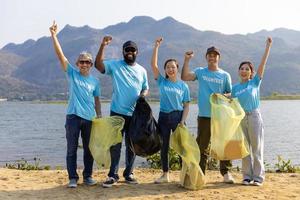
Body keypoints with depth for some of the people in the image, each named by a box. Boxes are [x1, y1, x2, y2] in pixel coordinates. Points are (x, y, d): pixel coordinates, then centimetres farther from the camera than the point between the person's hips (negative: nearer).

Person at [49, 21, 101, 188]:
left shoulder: (95, 82, 9)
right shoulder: (72, 74, 3)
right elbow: (61, 55, -6)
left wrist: (100, 117, 7)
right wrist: (54, 36, -15)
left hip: (89, 118, 2)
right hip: (73, 116, -2)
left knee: (89, 149, 8)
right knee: (72, 149, -1)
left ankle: (88, 176, 20)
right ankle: (73, 178, 7)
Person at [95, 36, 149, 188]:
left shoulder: (142, 70, 10)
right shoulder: (115, 65, 1)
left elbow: (146, 88, 16)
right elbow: (98, 64, -13)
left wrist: (144, 94, -8)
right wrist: (103, 46, -21)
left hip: (135, 114, 3)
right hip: (117, 112, -3)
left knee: (132, 145, 10)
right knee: (115, 145, 0)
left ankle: (128, 174, 21)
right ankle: (113, 175, 6)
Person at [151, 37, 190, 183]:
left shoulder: (183, 85, 2)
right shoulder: (162, 82, 3)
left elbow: (186, 106, 1)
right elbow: (153, 65, -7)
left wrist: (182, 121, -11)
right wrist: (156, 47, -12)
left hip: (178, 117, -2)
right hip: (164, 117, 2)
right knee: (164, 147, 9)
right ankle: (165, 175, 20)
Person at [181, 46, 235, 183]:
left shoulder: (225, 75, 7)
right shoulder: (200, 72, 6)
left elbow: (230, 94, 9)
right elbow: (185, 77, -9)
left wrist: (222, 96, -12)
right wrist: (187, 60, -14)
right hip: (204, 115, 0)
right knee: (202, 146, 6)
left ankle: (226, 173, 15)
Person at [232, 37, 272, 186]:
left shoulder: (255, 82, 2)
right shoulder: (235, 88, 9)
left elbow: (263, 64, -6)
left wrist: (268, 46, -11)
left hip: (254, 116, -3)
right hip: (240, 118, 3)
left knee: (256, 147, -1)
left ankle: (258, 176, 5)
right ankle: (247, 176, 14)